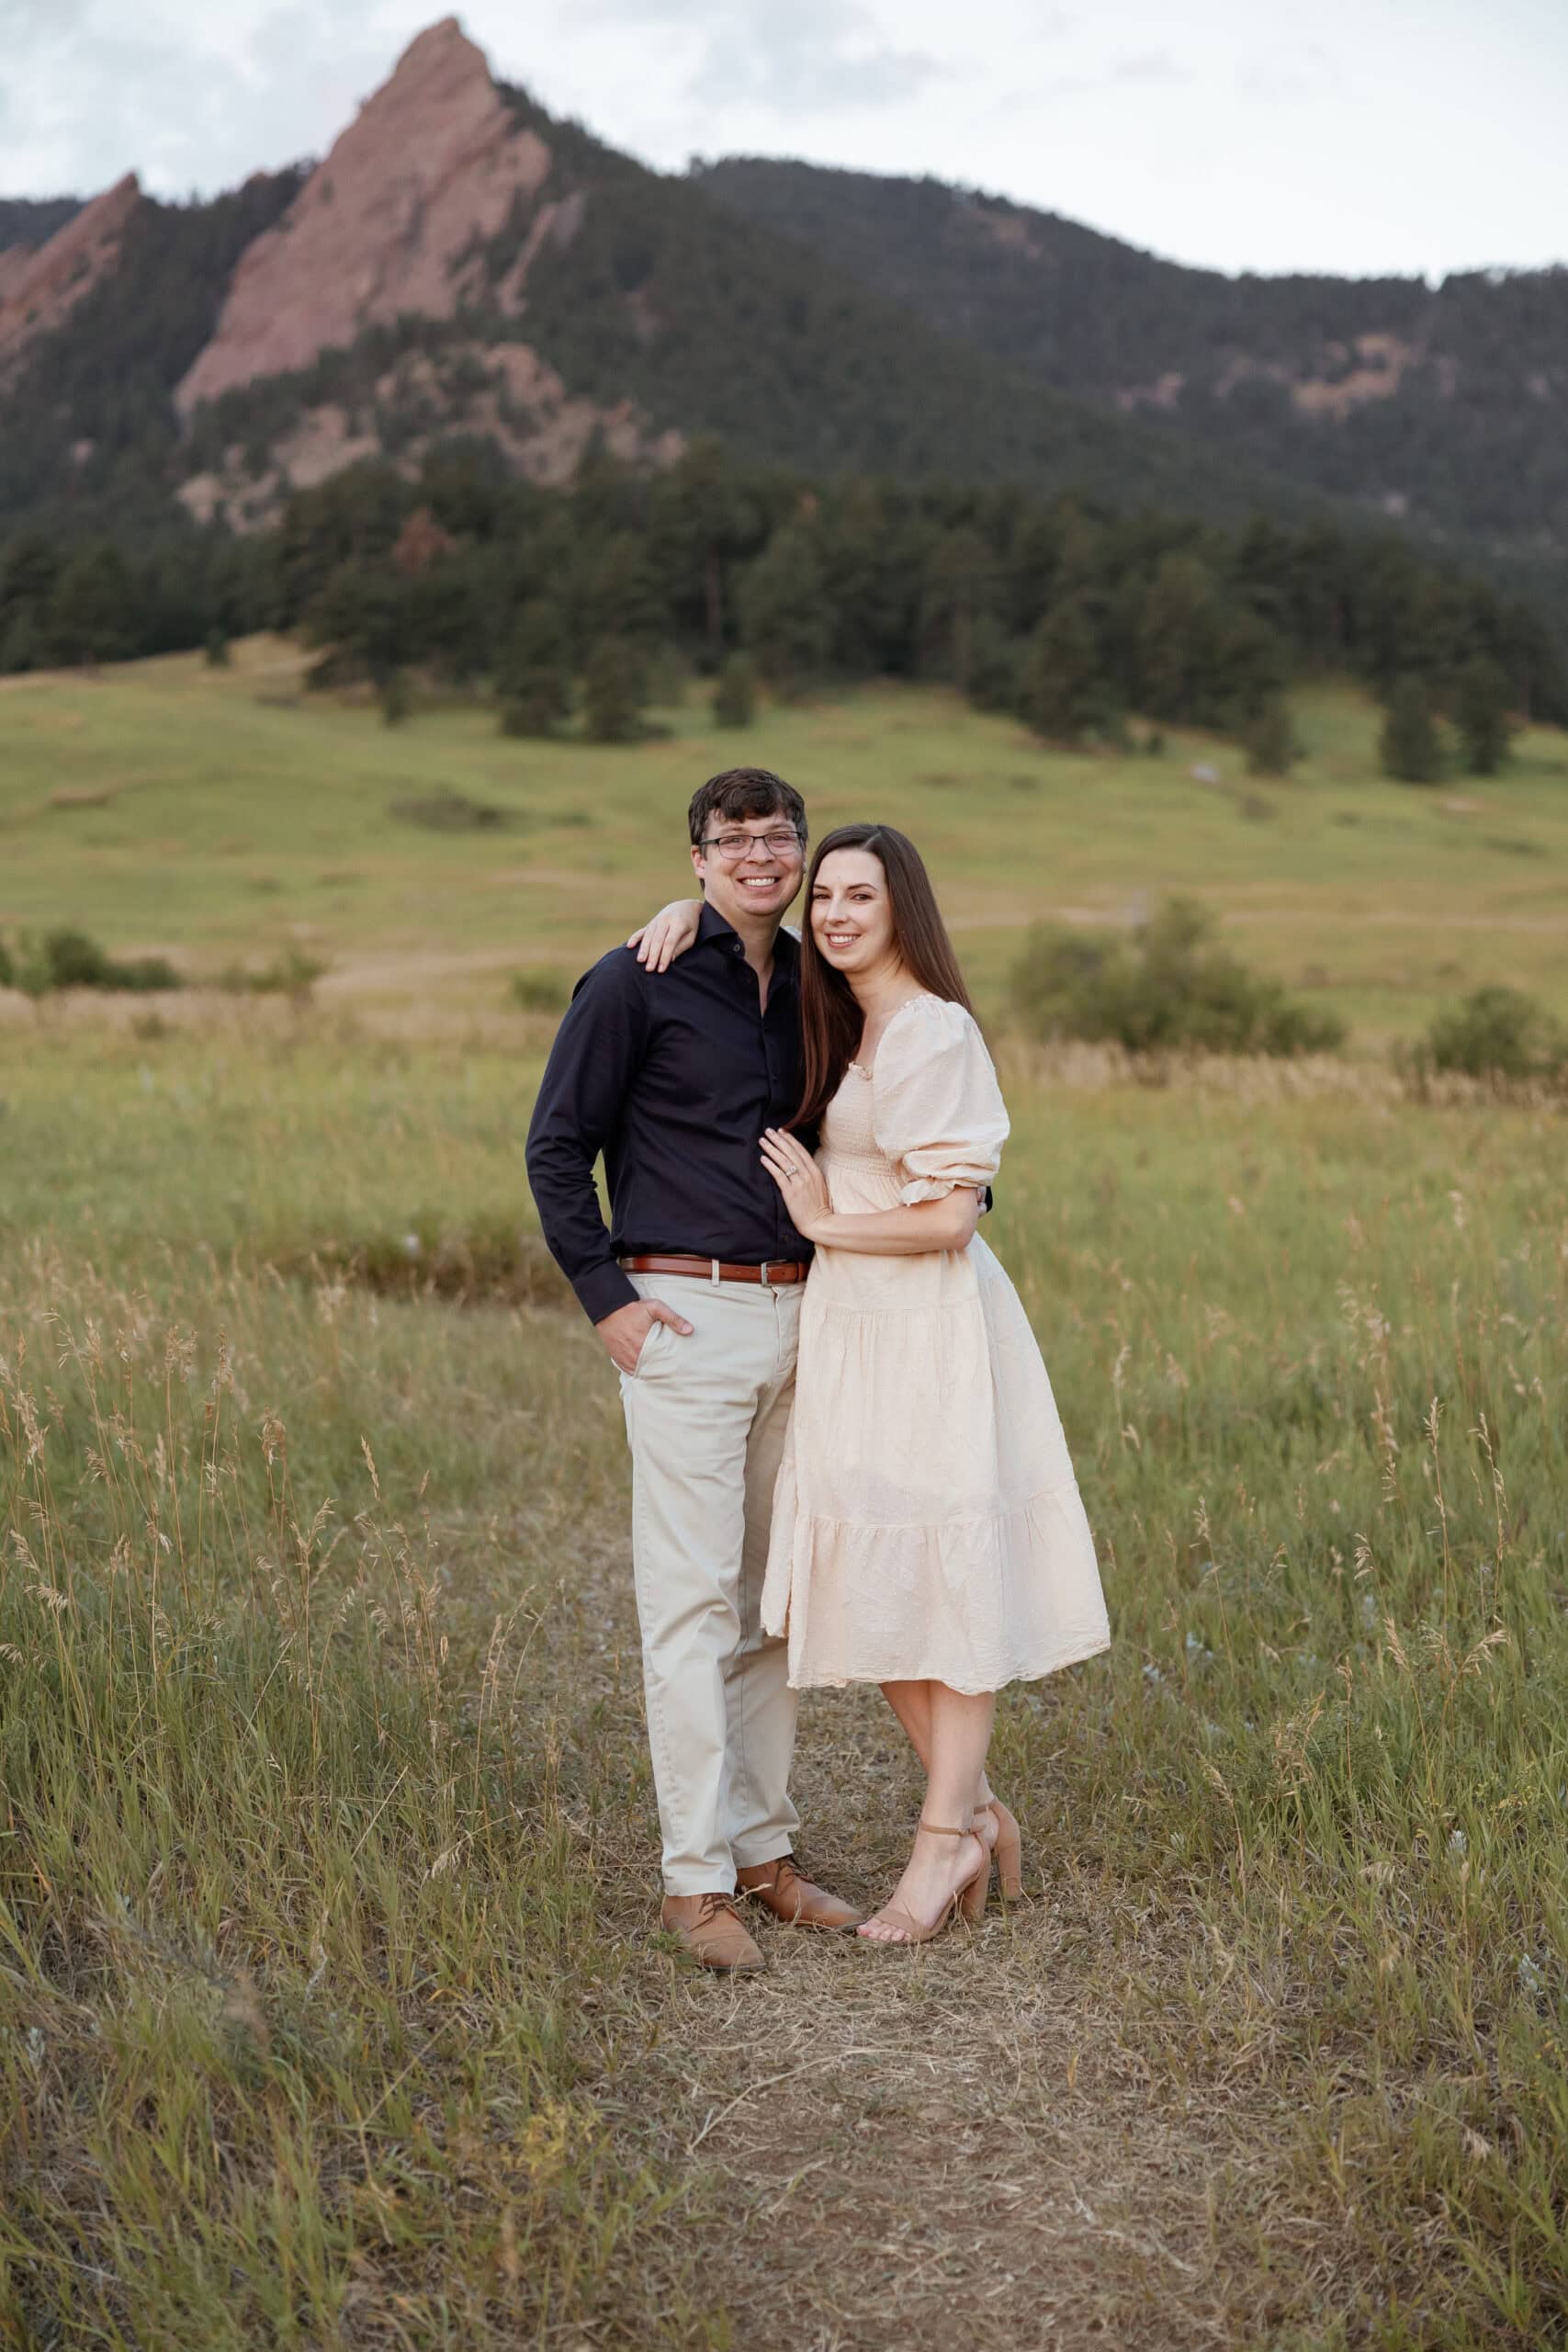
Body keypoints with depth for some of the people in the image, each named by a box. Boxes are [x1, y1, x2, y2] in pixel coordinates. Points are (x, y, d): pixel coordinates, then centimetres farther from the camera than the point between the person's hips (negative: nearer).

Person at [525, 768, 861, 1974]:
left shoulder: (811, 986, 14)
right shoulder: (635, 984, -4)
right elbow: (557, 1148, -3)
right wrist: (606, 1297, -9)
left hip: (800, 1314, 6)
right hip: (687, 1316, -6)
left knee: (778, 1595, 11)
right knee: (693, 1598, -5)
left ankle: (767, 1849, 21)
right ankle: (697, 1876, 2)